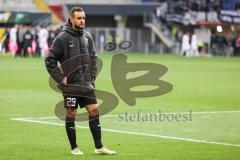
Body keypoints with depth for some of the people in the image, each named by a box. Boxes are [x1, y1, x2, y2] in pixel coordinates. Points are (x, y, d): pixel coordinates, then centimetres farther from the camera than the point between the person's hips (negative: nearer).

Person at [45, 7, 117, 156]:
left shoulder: (87, 36, 8)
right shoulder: (62, 38, -9)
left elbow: (93, 57, 20)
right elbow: (50, 60, -8)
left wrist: (93, 75, 10)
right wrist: (60, 78, -10)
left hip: (86, 83, 5)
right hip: (70, 84, -5)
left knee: (94, 111, 2)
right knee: (71, 115, 1)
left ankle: (99, 147, 7)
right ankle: (74, 148, 11)